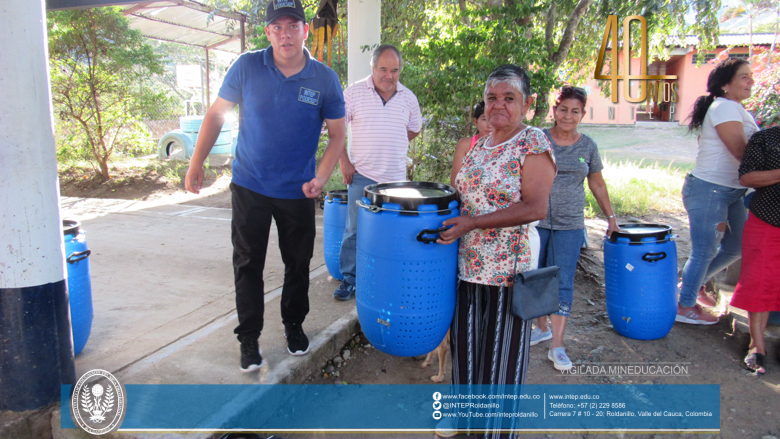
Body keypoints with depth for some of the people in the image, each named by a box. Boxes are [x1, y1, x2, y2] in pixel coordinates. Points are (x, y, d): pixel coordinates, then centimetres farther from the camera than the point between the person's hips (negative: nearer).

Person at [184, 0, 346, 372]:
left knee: (298, 264, 12)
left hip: (298, 191, 1)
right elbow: (217, 114, 2)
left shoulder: (325, 79, -5)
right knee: (248, 266, 5)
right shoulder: (247, 67, -5)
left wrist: (321, 177, -13)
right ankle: (249, 338, 20)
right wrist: (196, 164, -1)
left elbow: (338, 133, 1)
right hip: (250, 187, 0)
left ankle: (294, 326, 35)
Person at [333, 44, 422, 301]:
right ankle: (349, 280, 14)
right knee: (355, 229, 1)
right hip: (362, 175, -2)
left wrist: (390, 146, 11)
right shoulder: (354, 92, -1)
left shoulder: (408, 97, 7)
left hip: (396, 178, 2)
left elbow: (414, 129, 21)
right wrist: (344, 162, -4)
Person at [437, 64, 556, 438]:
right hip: (467, 264, 7)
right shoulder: (478, 145, 11)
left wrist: (472, 223, -22)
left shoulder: (534, 143, -10)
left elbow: (535, 208, -19)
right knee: (466, 345, 17)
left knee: (500, 354, 7)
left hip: (507, 270, -6)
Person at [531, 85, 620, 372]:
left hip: (570, 225, 1)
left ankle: (557, 347, 5)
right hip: (535, 221, -1)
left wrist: (610, 216, 19)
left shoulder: (588, 146, 7)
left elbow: (597, 184, 17)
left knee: (563, 283, -1)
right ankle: (541, 328, 31)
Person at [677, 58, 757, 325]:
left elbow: (747, 150, 15)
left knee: (736, 246, 17)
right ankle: (685, 306, 16)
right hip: (708, 190, -10)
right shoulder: (724, 107, -14)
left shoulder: (739, 110, 16)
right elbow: (741, 151, -19)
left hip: (732, 192, 10)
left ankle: (694, 284, 36)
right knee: (704, 251, 0)